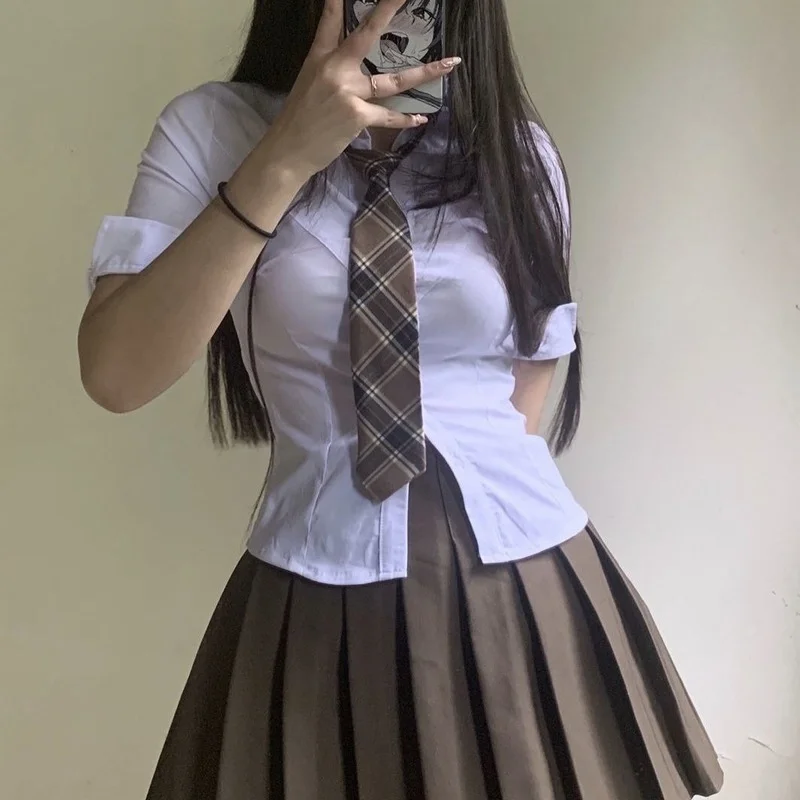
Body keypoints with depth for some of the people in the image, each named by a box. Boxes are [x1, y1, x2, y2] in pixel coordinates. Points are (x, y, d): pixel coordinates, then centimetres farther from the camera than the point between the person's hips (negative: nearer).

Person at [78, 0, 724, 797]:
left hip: (523, 577, 2)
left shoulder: (520, 151, 3)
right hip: (321, 593, -1)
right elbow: (115, 374, -15)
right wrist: (286, 158, -19)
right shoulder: (213, 130, -3)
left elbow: (529, 386, 11)